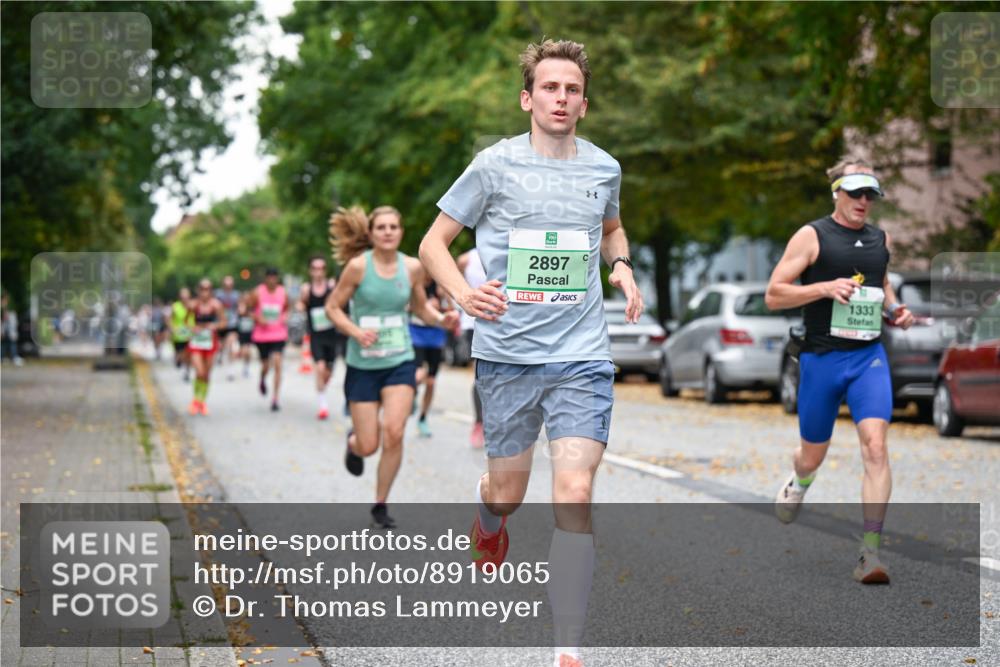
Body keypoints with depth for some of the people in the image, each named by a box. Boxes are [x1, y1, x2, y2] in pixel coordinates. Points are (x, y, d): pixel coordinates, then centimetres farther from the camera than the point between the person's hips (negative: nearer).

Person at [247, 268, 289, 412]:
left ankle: (275, 399, -10)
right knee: (266, 365, 10)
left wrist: (285, 317, -4)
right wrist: (258, 318, -13)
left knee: (277, 364, -14)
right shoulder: (258, 293, -6)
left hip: (279, 335, 0)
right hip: (262, 334, 0)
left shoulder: (283, 293, -1)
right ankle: (262, 380, 50)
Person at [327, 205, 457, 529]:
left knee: (394, 432, -16)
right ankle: (353, 443, 41)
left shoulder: (412, 267, -1)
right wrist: (355, 331, -21)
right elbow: (333, 307, -4)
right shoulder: (358, 266, -10)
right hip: (363, 365, -2)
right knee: (368, 445, -1)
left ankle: (380, 504, 4)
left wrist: (441, 319, -6)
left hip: (400, 363, 2)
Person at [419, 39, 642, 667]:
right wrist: (464, 293, -16)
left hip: (582, 357, 1)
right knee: (507, 494, 9)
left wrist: (623, 267, 7)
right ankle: (487, 511, 50)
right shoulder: (497, 164, -3)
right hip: (507, 355, -1)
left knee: (574, 495, -12)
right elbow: (433, 243, 3)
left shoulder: (604, 168, 7)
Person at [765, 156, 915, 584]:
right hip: (821, 358, -2)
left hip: (869, 357, 2)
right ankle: (798, 484, 51)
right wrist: (826, 287, -18)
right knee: (813, 455, 12)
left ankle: (871, 552, -18)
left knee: (875, 446, -17)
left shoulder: (880, 239, 11)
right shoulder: (812, 237, -4)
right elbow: (773, 295, -6)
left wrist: (894, 309, 10)